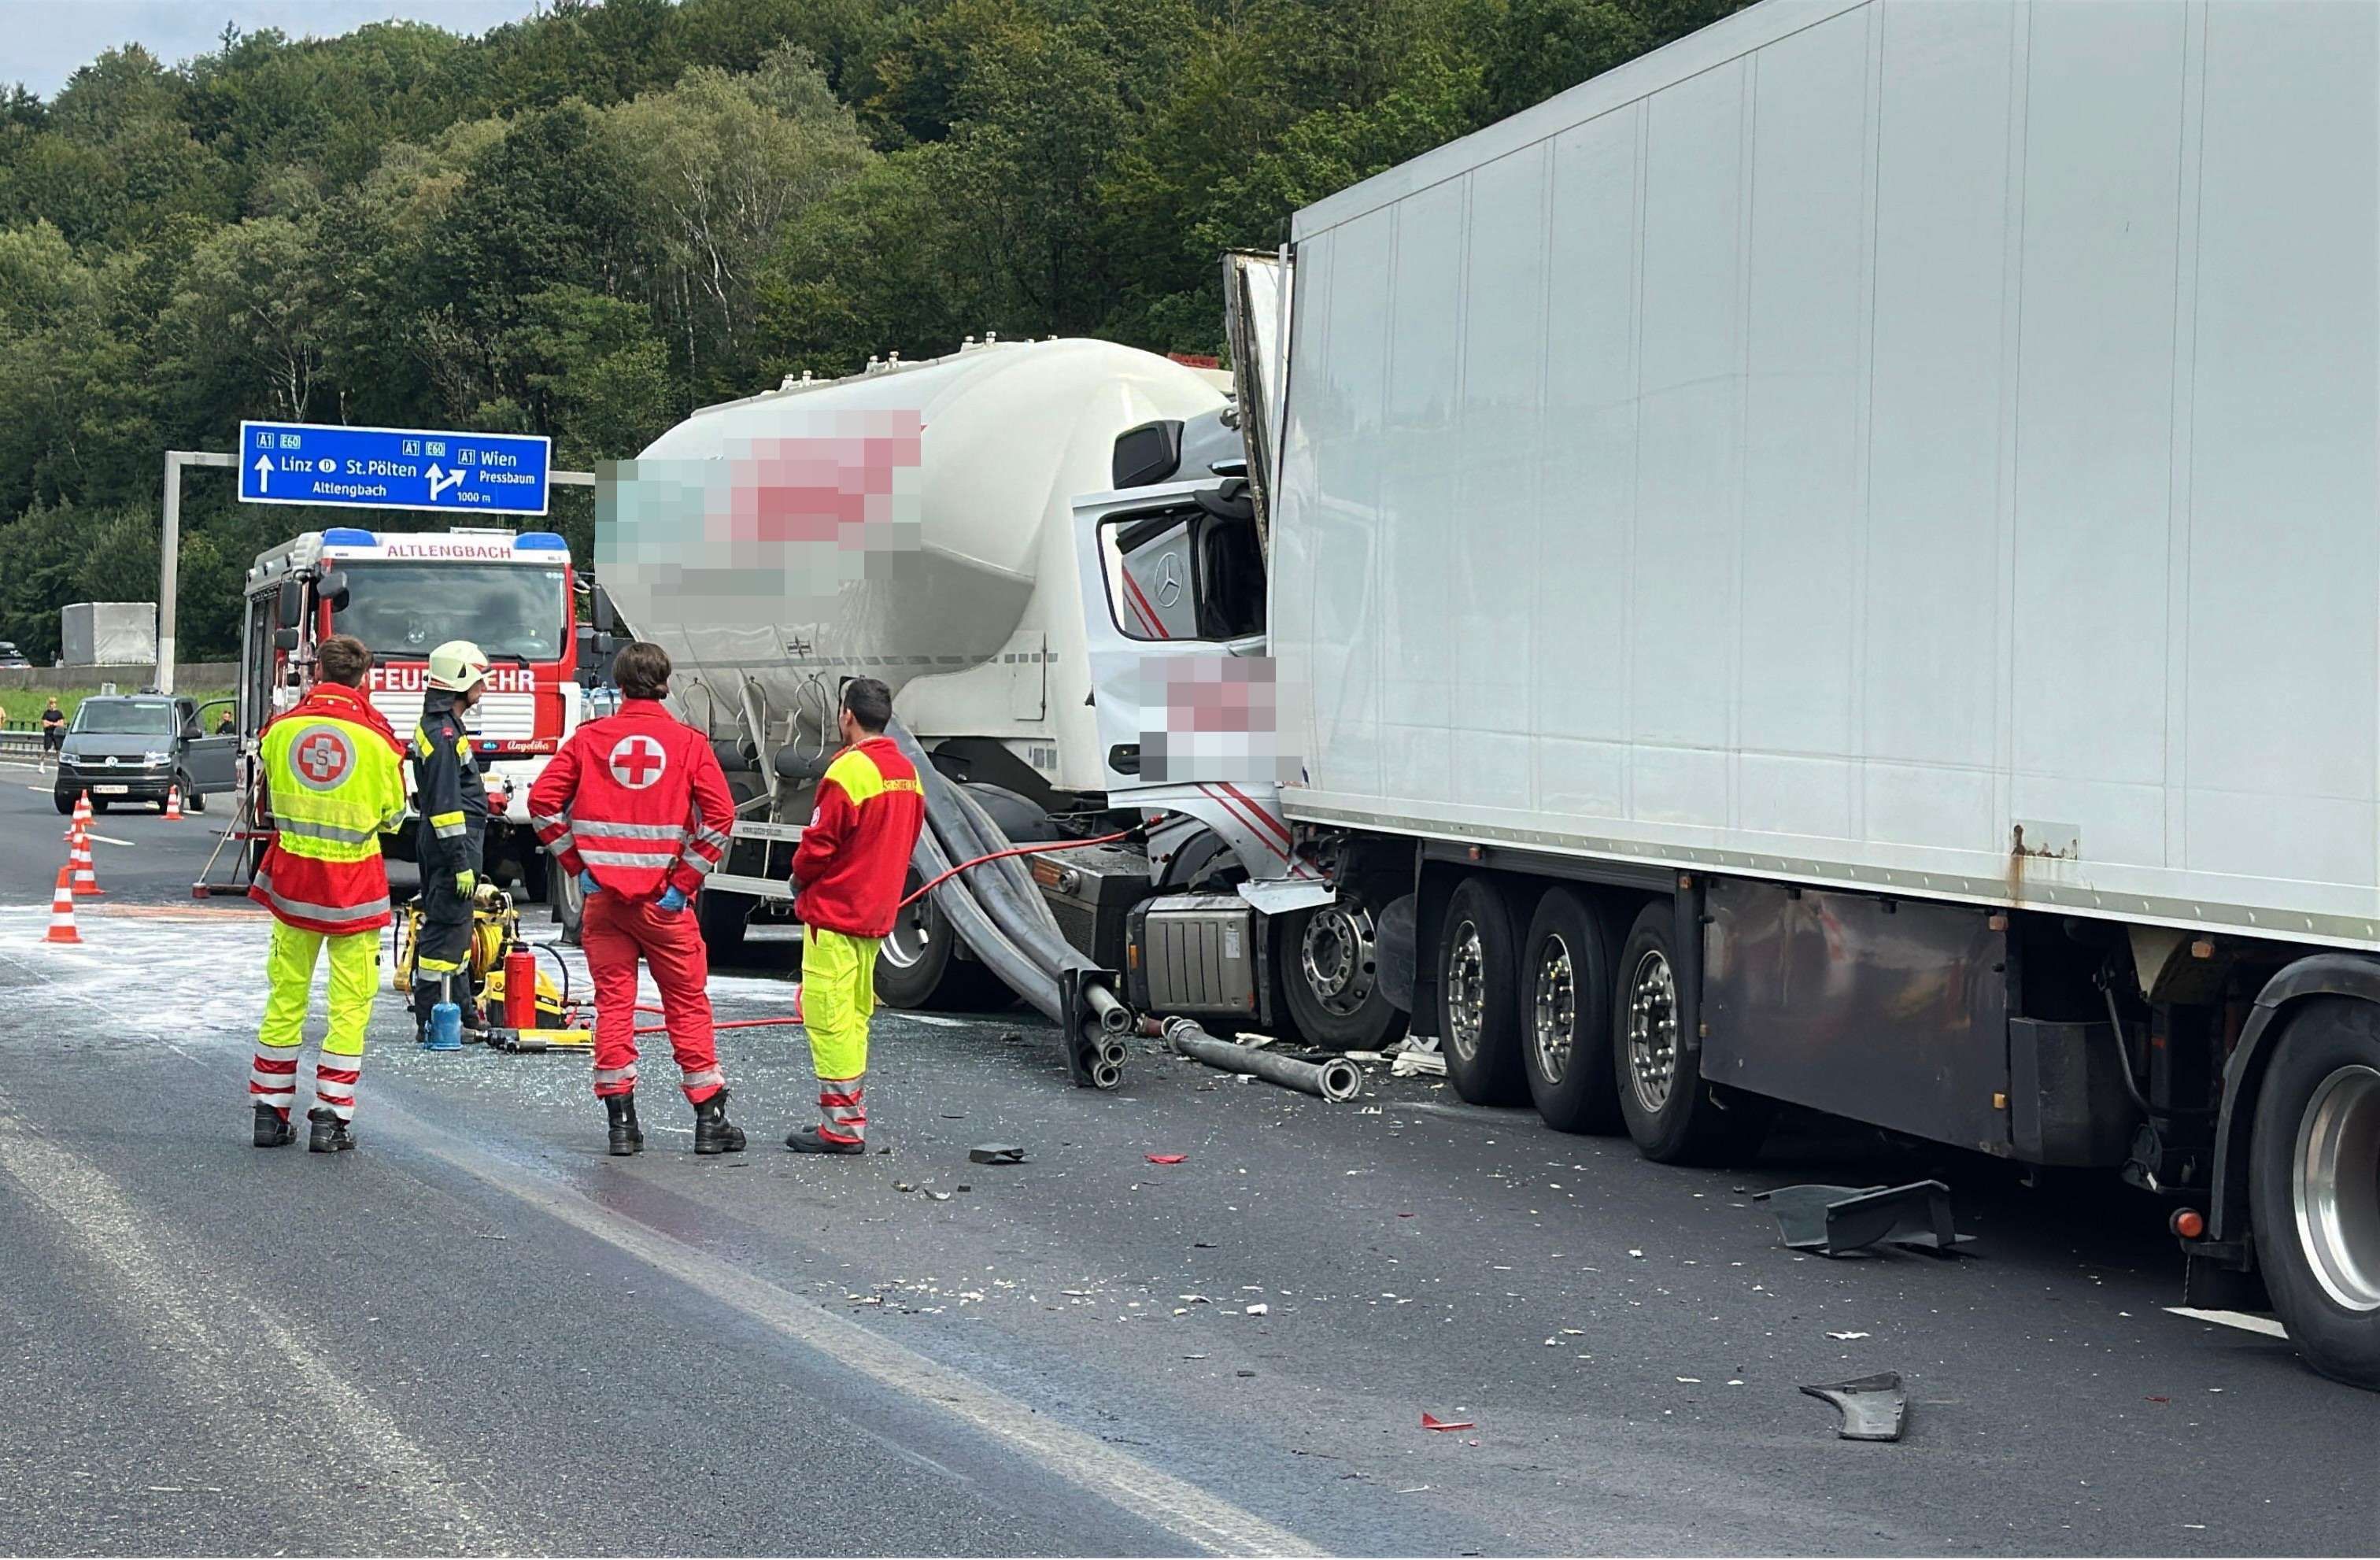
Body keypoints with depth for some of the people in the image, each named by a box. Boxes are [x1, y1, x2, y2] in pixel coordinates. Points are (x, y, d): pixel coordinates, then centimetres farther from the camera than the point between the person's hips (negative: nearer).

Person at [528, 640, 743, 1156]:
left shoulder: (590, 738, 1)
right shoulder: (688, 742, -2)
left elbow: (543, 801, -3)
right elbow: (720, 815, -11)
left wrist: (577, 864, 2)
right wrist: (685, 881, -6)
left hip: (603, 895, 1)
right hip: (664, 899, -1)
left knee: (612, 1003, 8)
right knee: (688, 1003, 7)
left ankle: (621, 1121, 6)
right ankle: (710, 1119, 9)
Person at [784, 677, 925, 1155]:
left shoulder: (848, 771, -17)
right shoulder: (908, 773, 9)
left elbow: (819, 844, -16)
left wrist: (800, 880, 2)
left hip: (834, 910, -9)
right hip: (877, 914, 9)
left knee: (829, 1014, -6)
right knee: (855, 1015, 15)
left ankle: (840, 1125, -7)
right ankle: (850, 1118, 20)